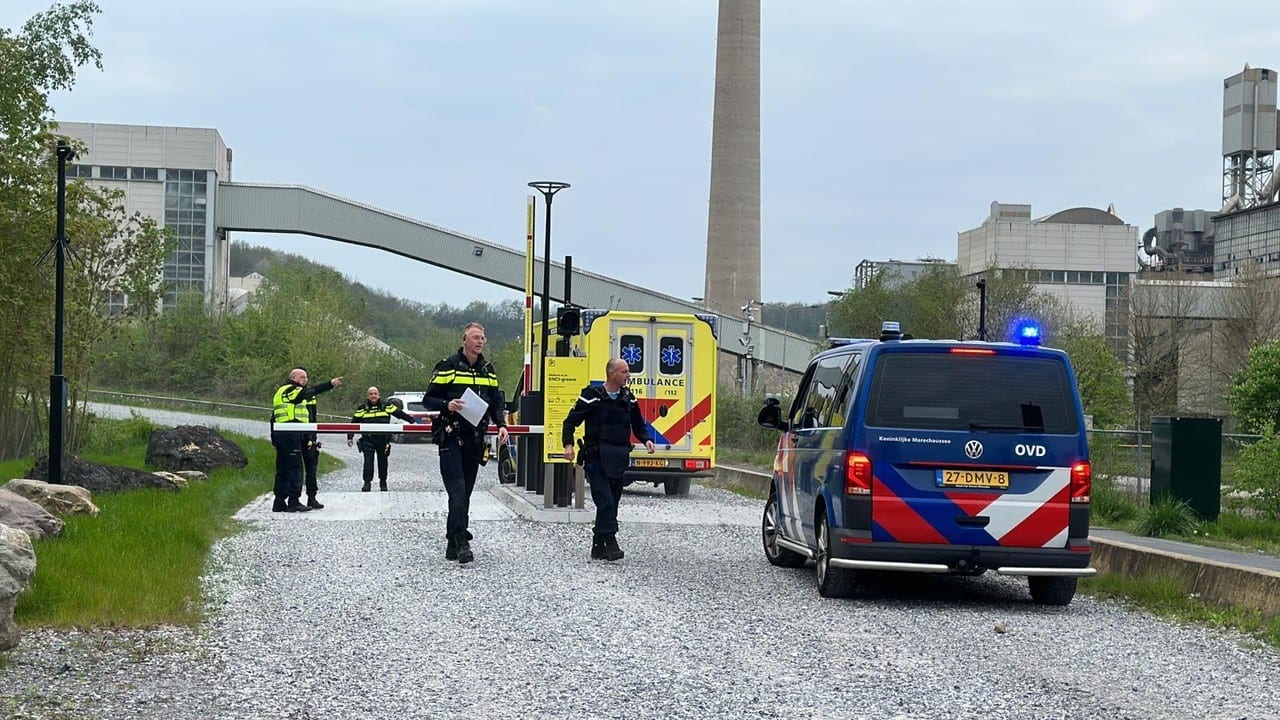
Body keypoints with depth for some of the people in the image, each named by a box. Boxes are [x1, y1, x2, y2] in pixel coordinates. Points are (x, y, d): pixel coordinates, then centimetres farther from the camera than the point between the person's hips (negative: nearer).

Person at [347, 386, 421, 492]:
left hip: (383, 439, 1)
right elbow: (354, 423, 5)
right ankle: (367, 483, -3)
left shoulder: (386, 406, 2)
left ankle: (383, 483, 24)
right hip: (368, 440, -1)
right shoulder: (362, 409, 3)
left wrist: (412, 420, 2)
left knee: (383, 461, 9)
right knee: (368, 462, -7)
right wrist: (349, 437, 1)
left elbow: (400, 413, 4)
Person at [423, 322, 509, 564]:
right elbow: (428, 399, -1)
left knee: (465, 492, 7)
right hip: (451, 437, -6)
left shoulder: (488, 370, 14)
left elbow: (495, 402, 20)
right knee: (457, 489, -16)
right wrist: (447, 405, -21)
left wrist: (501, 425, 3)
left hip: (475, 440, 6)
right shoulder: (447, 366, -2)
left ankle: (452, 545, 13)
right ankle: (461, 542, -22)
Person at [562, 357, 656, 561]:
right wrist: (568, 444, -17)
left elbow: (638, 424, 25)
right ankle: (610, 544, -19)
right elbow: (571, 421, -4)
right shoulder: (592, 396, -7)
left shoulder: (628, 398, 11)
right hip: (596, 459, -6)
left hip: (618, 461, 6)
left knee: (612, 504, 8)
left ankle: (598, 546, 17)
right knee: (605, 502, -16)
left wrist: (646, 439, 6)